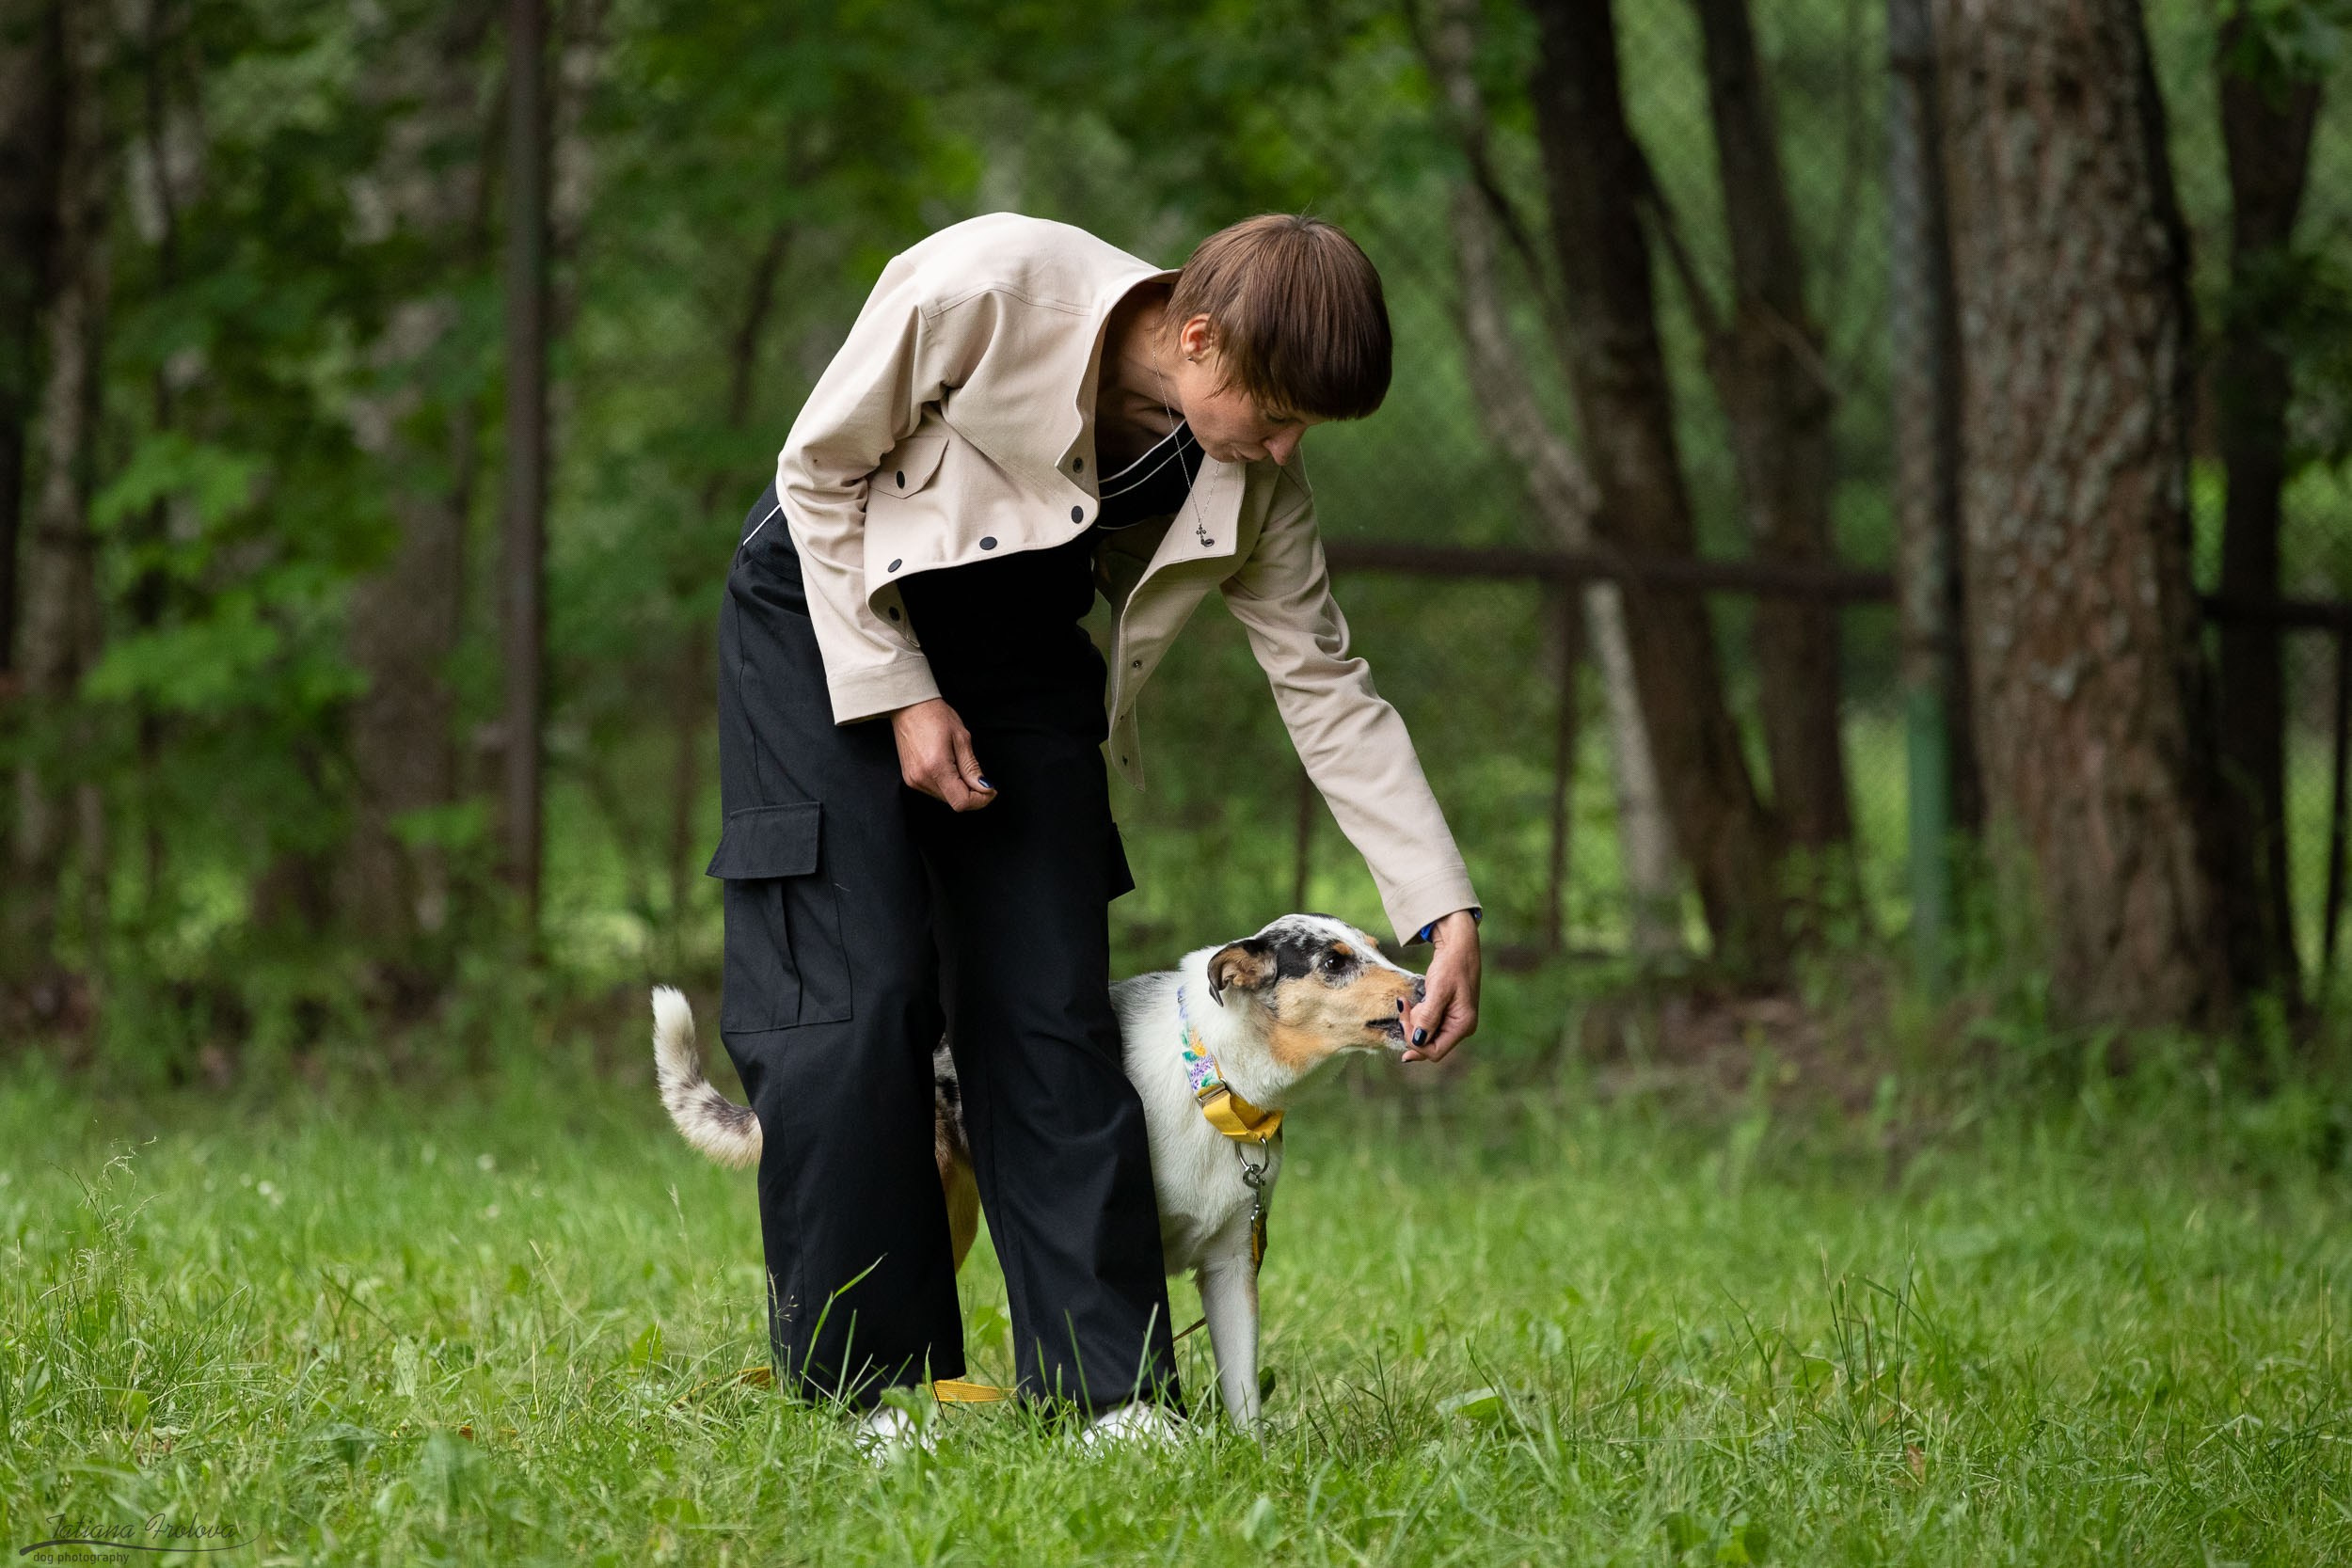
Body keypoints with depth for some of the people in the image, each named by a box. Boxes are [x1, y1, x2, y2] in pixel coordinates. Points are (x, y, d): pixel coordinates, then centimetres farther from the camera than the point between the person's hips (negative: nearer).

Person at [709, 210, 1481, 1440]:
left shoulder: (1255, 486, -16)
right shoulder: (985, 286, -30)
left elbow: (1327, 689, -6)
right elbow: (819, 473, -17)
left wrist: (1447, 911, -11)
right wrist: (901, 695, -18)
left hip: (1016, 652, 4)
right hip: (829, 612, -4)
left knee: (1052, 1010, -5)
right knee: (858, 995, -14)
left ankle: (1114, 1393, -5)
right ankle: (861, 1386, -7)